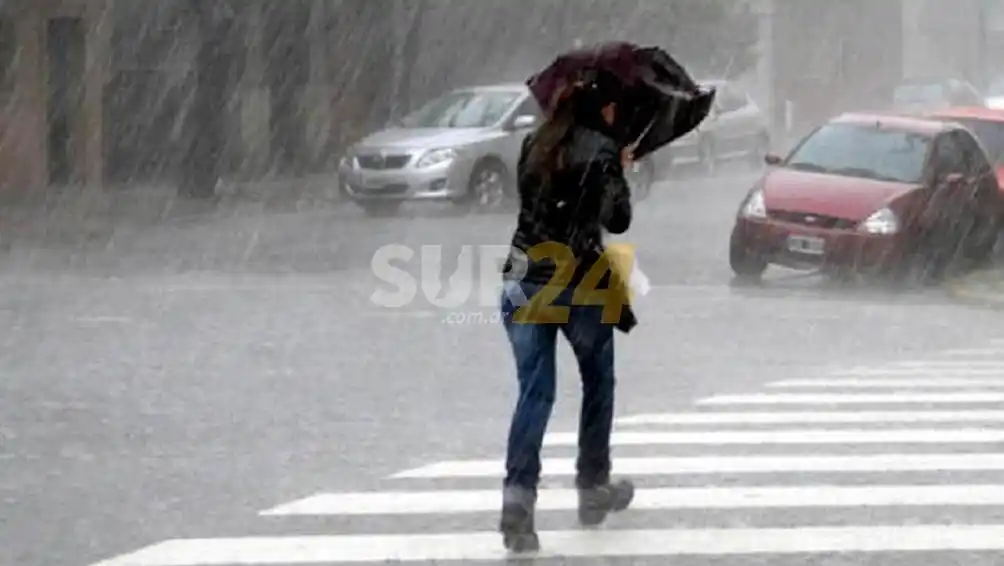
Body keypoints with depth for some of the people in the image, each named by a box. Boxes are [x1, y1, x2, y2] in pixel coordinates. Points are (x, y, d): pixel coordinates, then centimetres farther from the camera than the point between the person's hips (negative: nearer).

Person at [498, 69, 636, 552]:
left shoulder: (535, 146, 11)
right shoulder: (600, 150, -6)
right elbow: (618, 220, -3)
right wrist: (619, 174, 14)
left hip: (525, 280, 4)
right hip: (579, 282, -4)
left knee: (534, 392, 0)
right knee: (597, 384, 18)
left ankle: (518, 496, -18)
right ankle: (593, 488, 26)